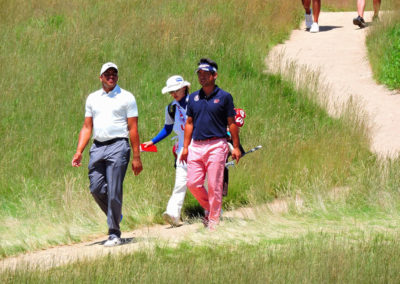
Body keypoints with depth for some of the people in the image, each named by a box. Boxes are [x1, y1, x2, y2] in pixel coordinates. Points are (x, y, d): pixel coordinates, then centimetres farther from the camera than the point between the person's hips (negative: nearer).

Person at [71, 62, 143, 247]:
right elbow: (87, 127, 16)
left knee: (114, 191, -9)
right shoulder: (92, 98, 17)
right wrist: (79, 152, 4)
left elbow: (133, 128, 0)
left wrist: (136, 157, -5)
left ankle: (114, 234, -5)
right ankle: (115, 217, 24)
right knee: (96, 188, -1)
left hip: (118, 146, -5)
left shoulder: (126, 98, 4)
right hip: (97, 147, 5)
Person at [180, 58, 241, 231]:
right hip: (196, 145, 4)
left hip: (216, 145, -4)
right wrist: (185, 147, 10)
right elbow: (189, 123, 16)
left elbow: (232, 123, 2)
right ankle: (208, 207, 24)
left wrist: (236, 147, -2)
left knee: (214, 186, -4)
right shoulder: (193, 98, 12)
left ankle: (214, 220, 3)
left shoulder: (224, 97, 0)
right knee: (193, 183, -1)